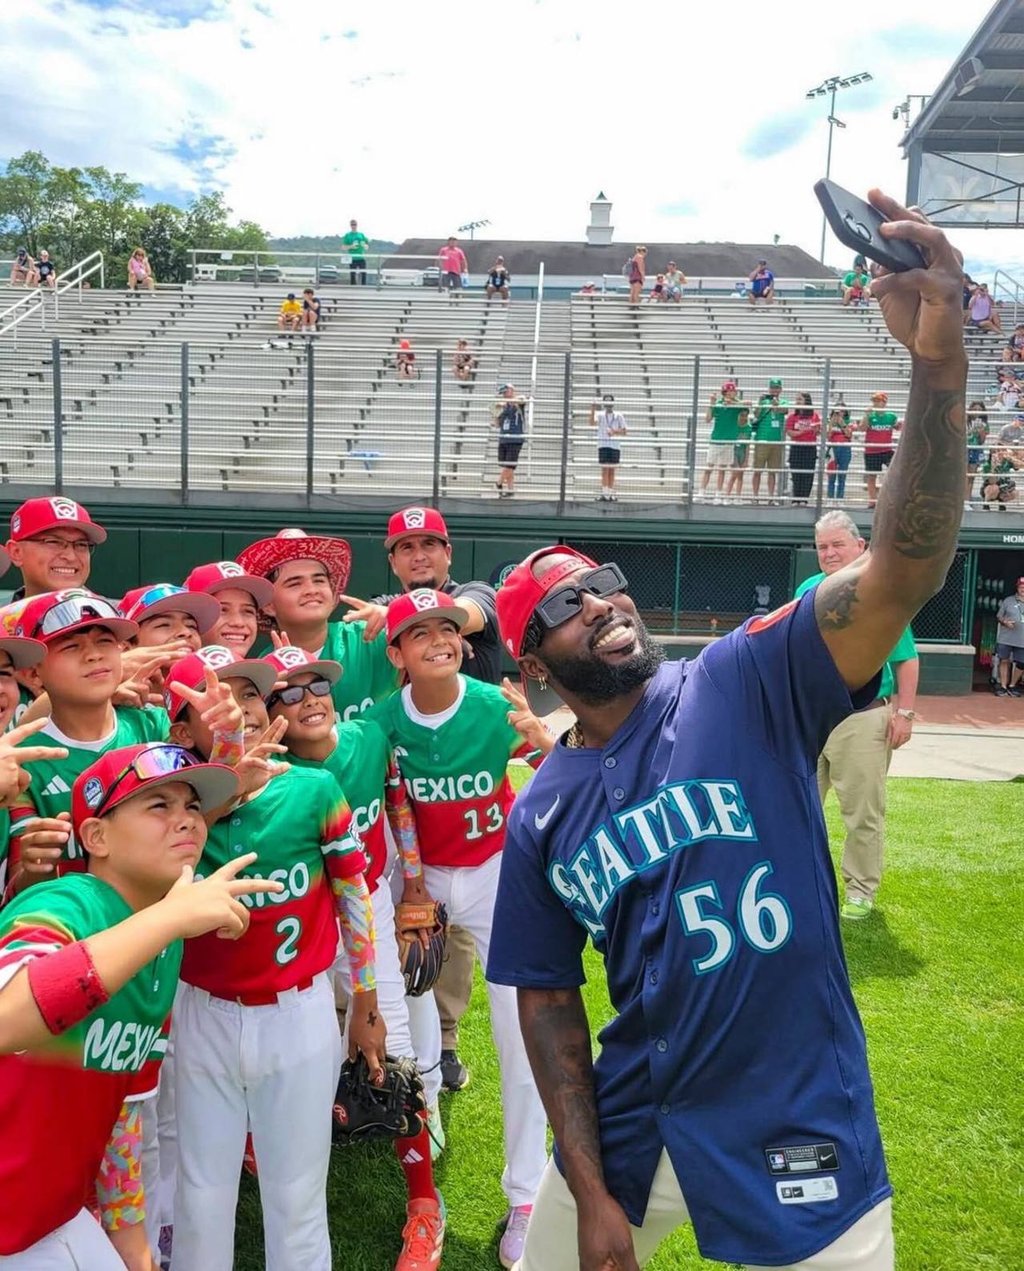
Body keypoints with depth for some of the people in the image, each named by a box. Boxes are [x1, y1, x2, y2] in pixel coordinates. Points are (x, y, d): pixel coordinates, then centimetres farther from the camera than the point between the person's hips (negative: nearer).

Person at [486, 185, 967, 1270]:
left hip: (798, 1139, -2)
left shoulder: (745, 682, -13)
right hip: (630, 1129, 3)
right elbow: (547, 1001, 3)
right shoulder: (540, 816, -3)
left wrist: (937, 365, -41)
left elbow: (901, 573, -28)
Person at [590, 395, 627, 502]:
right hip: (603, 445, -1)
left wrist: (614, 432, -13)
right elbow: (592, 423, -14)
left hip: (615, 446, 1)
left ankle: (611, 493, 10)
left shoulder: (619, 415, 7)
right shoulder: (600, 415, 5)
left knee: (612, 471, 5)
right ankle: (604, 493, -8)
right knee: (605, 470, -6)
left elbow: (624, 432, 5)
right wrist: (593, 411, -26)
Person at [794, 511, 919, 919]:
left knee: (863, 813, 4)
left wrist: (905, 712, -10)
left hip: (863, 719, -5)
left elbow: (907, 659, -5)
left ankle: (861, 892, 18)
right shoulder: (807, 591, 6)